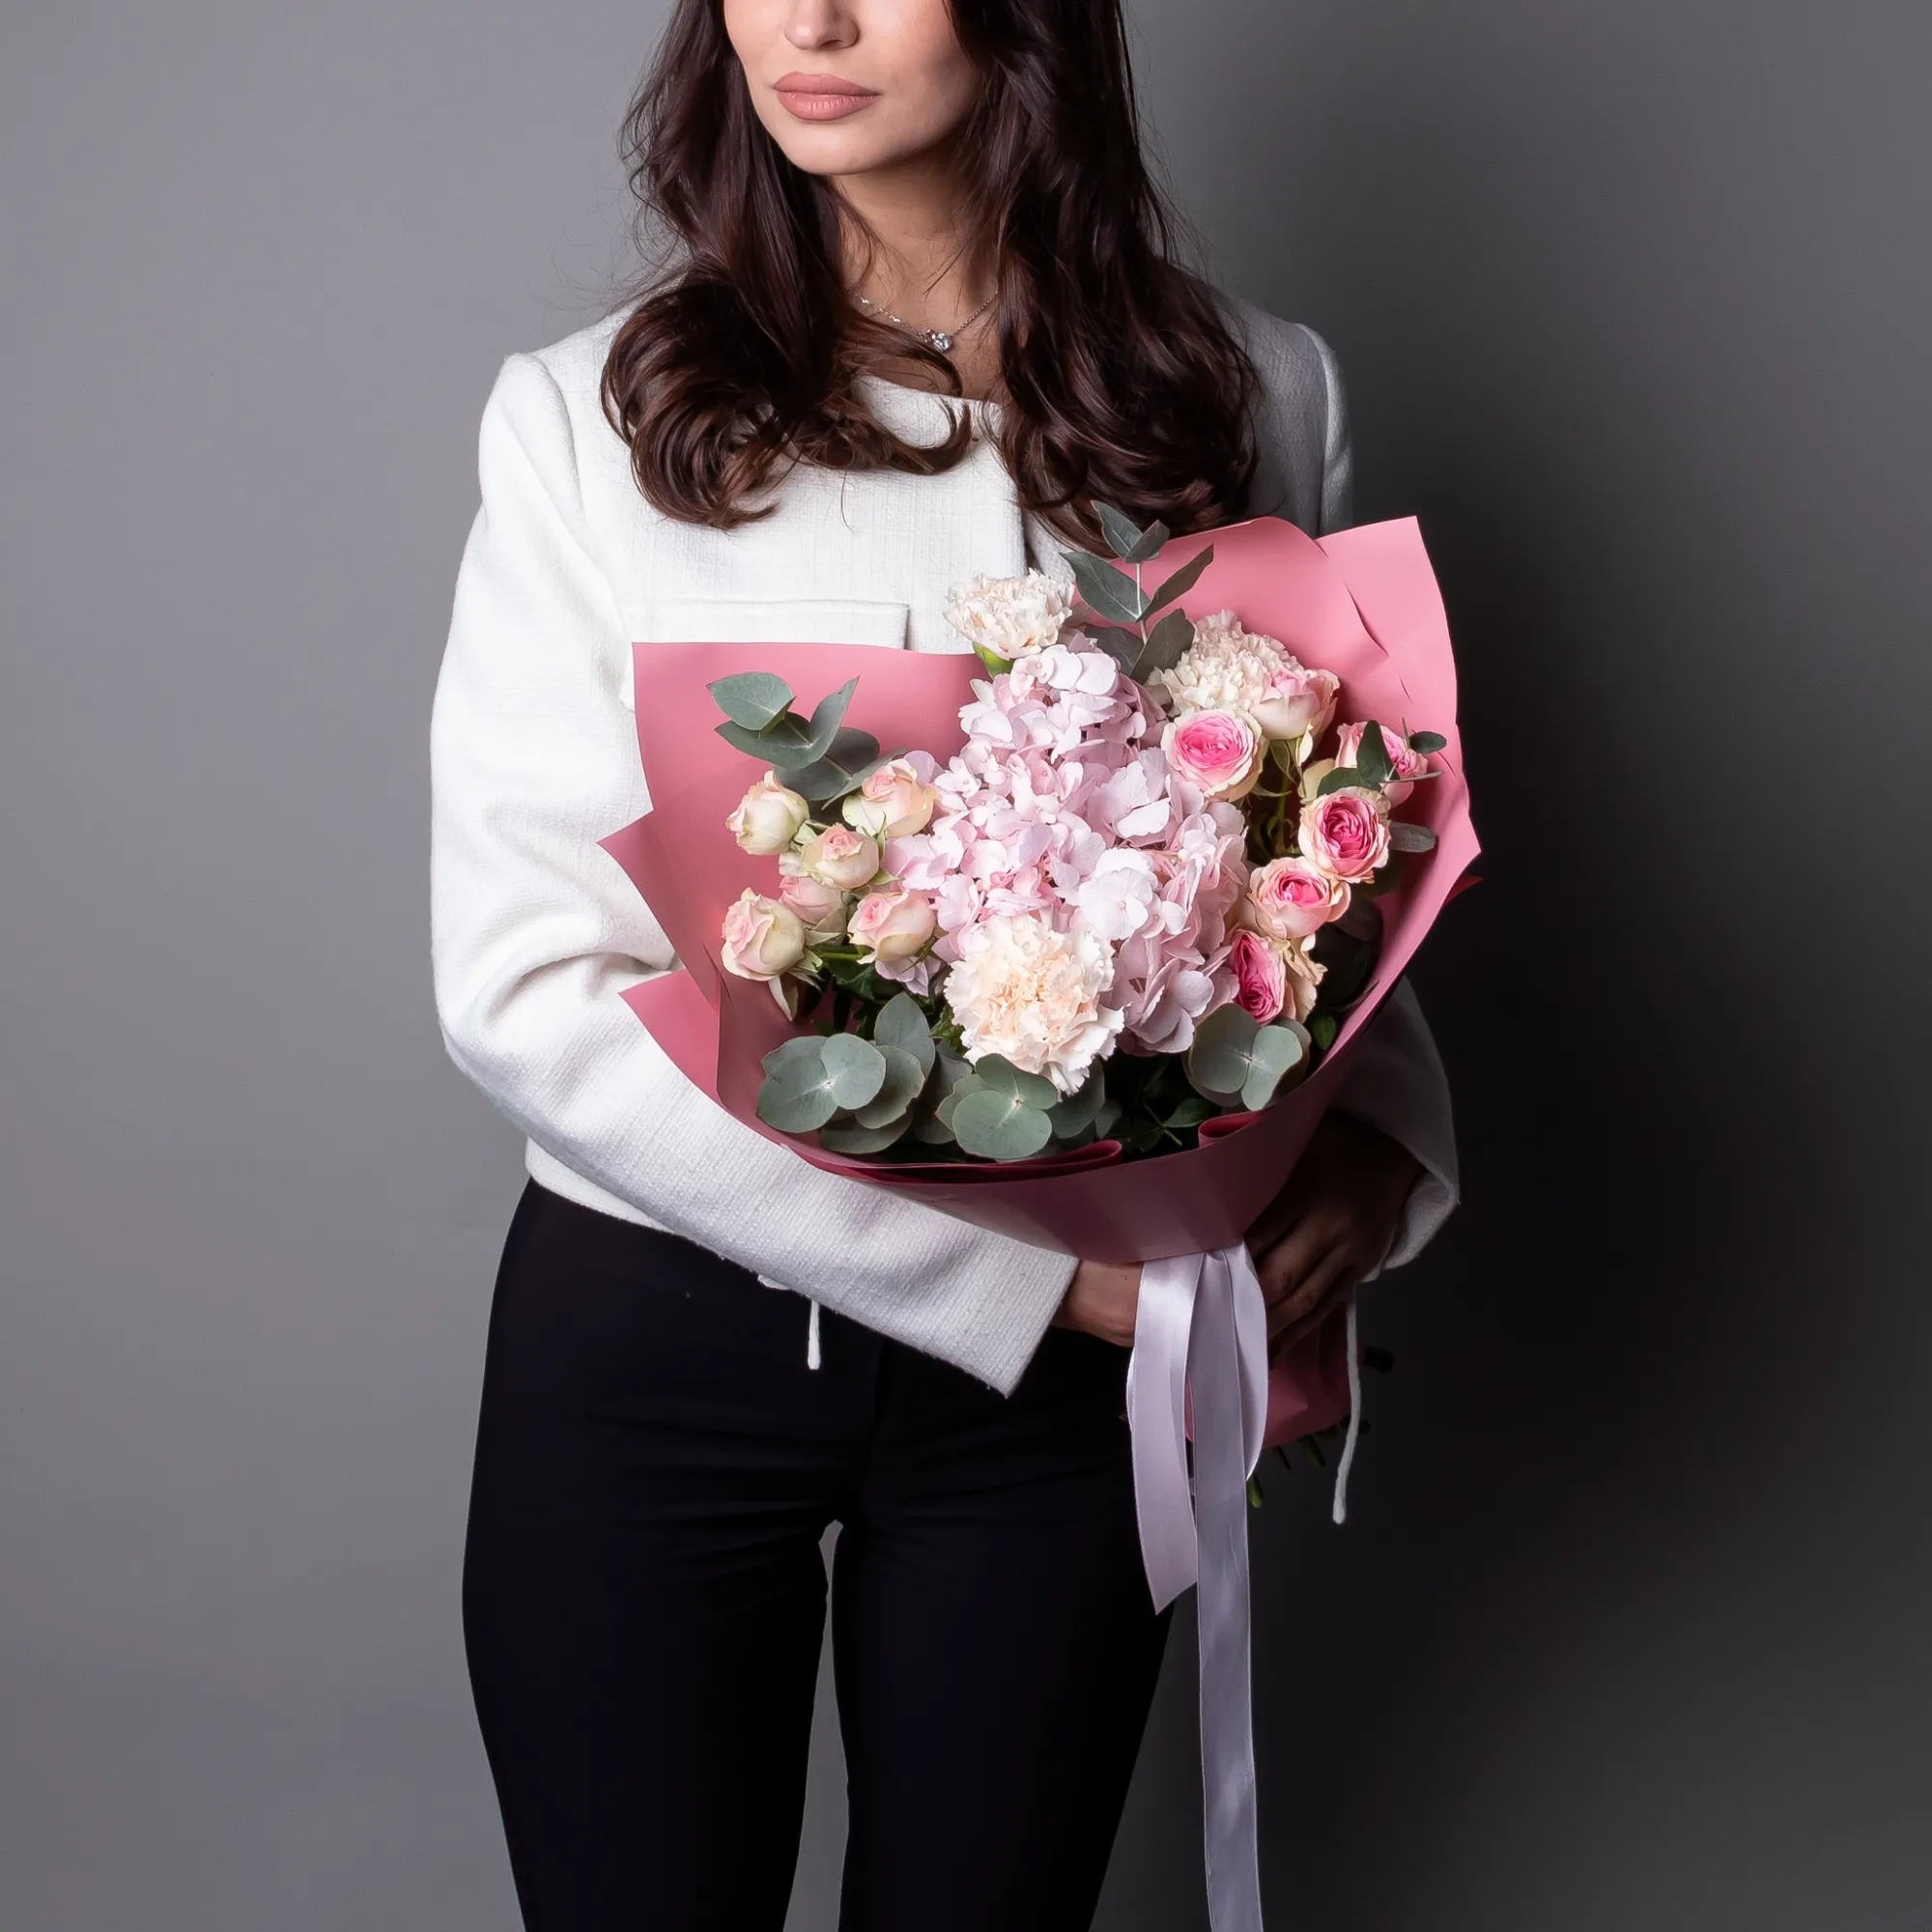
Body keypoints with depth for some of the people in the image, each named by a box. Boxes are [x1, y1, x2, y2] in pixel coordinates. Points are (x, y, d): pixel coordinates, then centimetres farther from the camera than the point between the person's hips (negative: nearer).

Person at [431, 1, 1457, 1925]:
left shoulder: (1251, 395, 1)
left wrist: (1371, 1135, -12)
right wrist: (1015, 1268, -20)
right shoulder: (589, 415, -6)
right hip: (647, 1340, -1)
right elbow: (520, 986, -12)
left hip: (1069, 1357, 2)